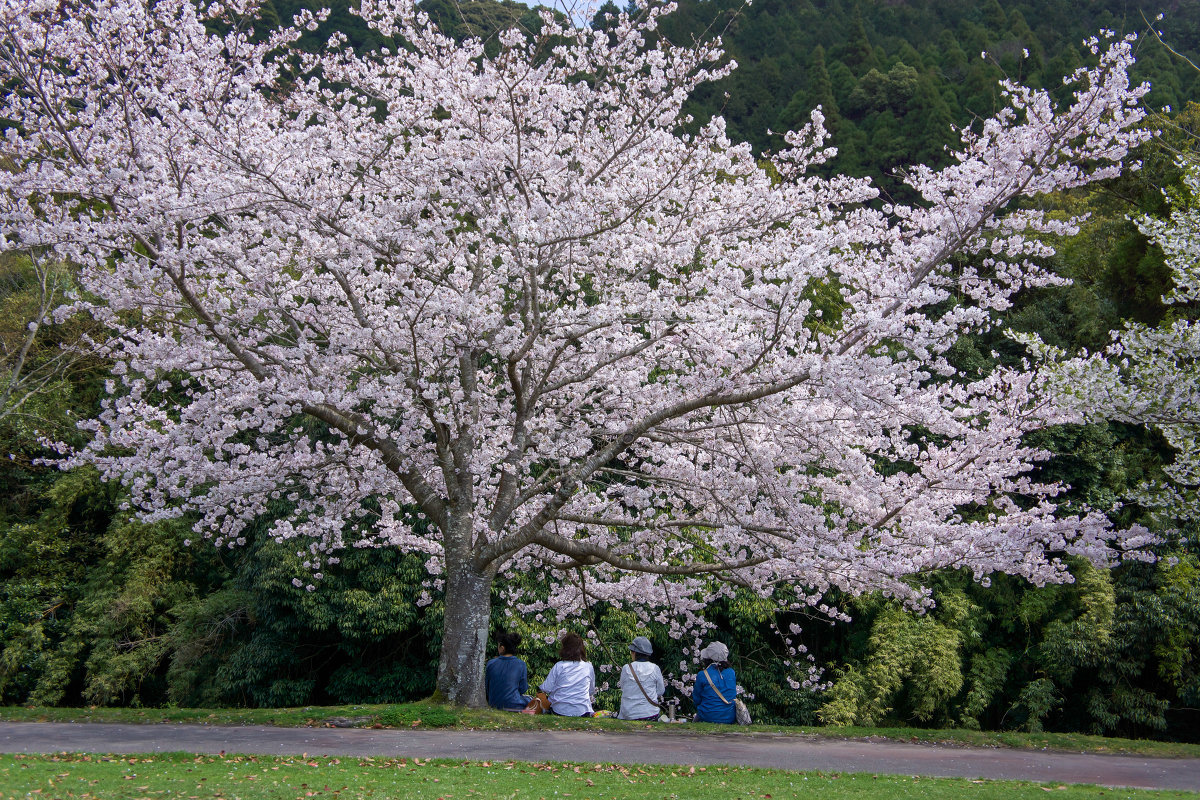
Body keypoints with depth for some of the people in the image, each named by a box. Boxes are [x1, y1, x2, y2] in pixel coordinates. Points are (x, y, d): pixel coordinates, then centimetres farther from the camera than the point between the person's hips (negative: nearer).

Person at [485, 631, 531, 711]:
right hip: (513, 704, -4)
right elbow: (523, 689, -2)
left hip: (494, 704, 4)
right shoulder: (520, 664, -9)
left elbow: (486, 687, 5)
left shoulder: (491, 663, -5)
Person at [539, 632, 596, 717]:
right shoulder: (588, 667, 4)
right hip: (581, 712, 1)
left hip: (558, 711, -1)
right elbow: (591, 691, 16)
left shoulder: (558, 666, -4)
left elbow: (546, 689, -1)